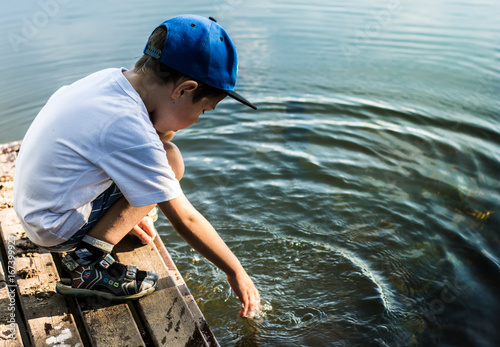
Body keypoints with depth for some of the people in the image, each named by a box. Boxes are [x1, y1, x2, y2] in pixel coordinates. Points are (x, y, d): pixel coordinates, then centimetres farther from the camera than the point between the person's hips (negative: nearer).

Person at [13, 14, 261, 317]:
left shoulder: (110, 78, -5)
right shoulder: (130, 133, -30)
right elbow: (184, 219, -22)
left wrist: (129, 213, 20)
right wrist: (236, 272, -9)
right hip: (56, 229, -8)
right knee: (170, 162, -19)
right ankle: (87, 265, -12)